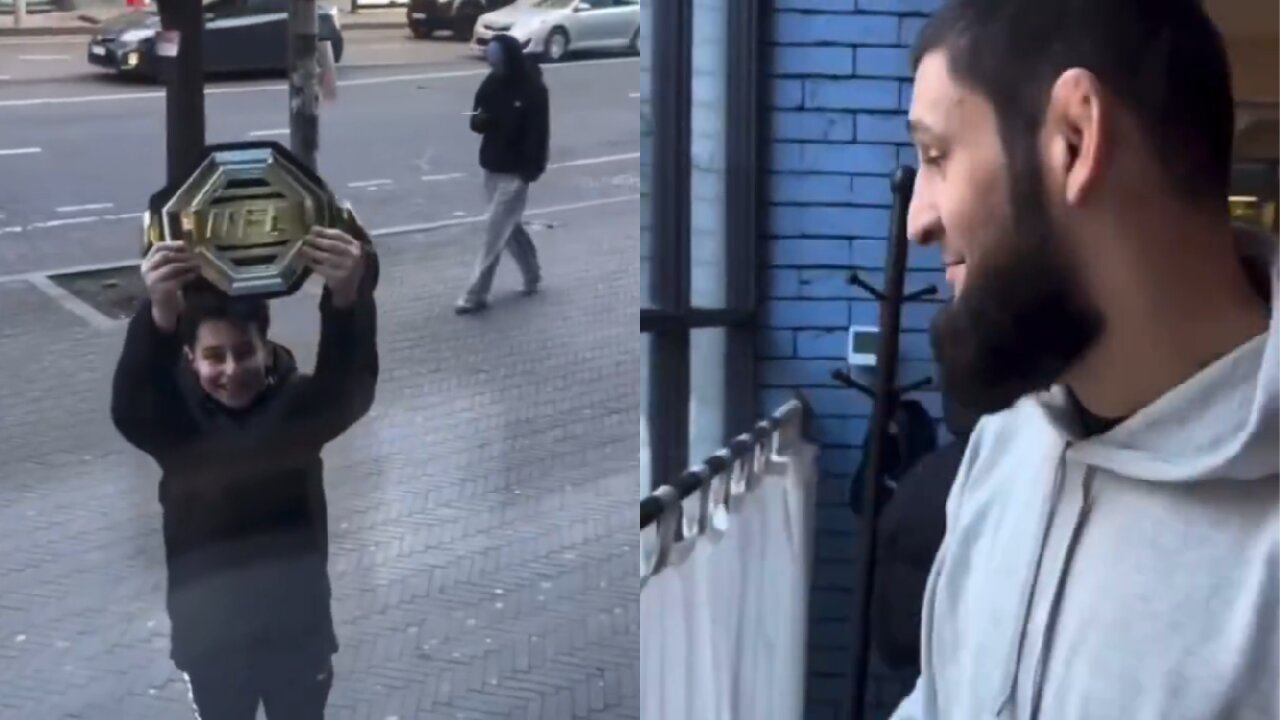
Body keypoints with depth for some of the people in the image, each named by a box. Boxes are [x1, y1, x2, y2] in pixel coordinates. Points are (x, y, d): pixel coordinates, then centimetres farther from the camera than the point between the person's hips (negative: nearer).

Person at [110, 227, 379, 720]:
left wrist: (348, 299, -57)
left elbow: (350, 385, -33)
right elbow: (129, 406, -35)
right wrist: (160, 316, -58)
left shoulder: (298, 403, -12)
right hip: (209, 638, 0)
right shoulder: (175, 417, -12)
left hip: (297, 628, 0)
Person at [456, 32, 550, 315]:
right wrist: (479, 120, -16)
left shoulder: (533, 89, -14)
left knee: (495, 231, -7)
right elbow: (478, 120, 8)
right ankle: (532, 276, 34)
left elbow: (539, 133, -14)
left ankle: (476, 295, -4)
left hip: (516, 171, -7)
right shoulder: (492, 82, 4)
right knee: (509, 227, 17)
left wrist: (531, 170, -20)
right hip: (491, 167, 7)